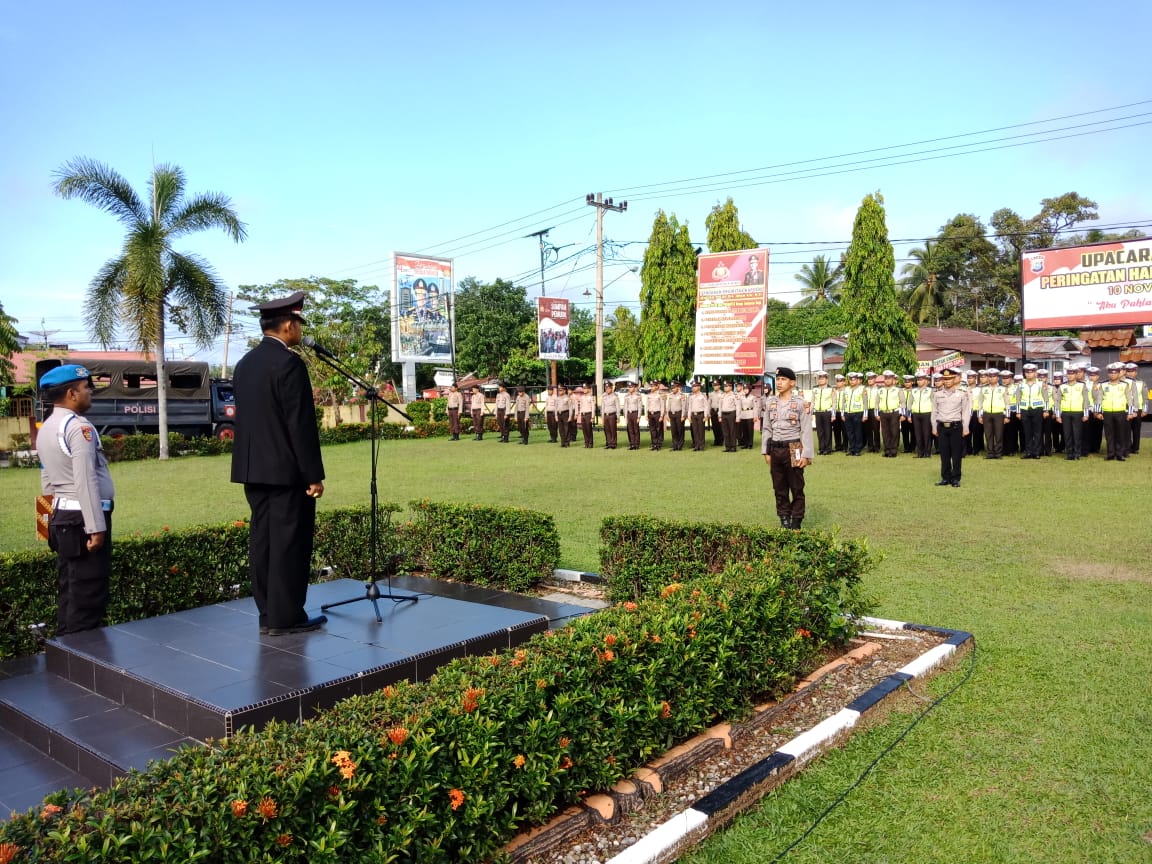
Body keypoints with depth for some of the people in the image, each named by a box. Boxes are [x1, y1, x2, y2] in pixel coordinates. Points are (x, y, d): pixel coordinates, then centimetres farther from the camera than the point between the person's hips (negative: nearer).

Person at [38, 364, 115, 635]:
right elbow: (86, 481, -21)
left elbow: (47, 480, 19)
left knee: (69, 591, 16)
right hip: (82, 517, -10)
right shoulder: (78, 427, -16)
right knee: (88, 596, -4)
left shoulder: (46, 428, 14)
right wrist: (96, 527, -21)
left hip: (61, 515, 10)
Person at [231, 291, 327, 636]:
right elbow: (301, 424, -18)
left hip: (253, 467, 9)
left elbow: (246, 418, 16)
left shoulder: (245, 363, 13)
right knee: (289, 543, -2)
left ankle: (268, 614, 18)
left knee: (263, 539, 11)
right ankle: (285, 617, 4)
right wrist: (314, 475, -14)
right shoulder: (289, 363, -15)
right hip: (286, 469, -9)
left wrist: (253, 459, 21)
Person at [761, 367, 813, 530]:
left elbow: (806, 430, -6)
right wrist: (765, 451, 8)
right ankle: (784, 520, 20)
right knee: (779, 489, 10)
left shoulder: (800, 403, -5)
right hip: (775, 449, 4)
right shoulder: (770, 402, 7)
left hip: (794, 450, -4)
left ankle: (796, 523, 12)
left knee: (797, 489, 3)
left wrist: (806, 454, -11)